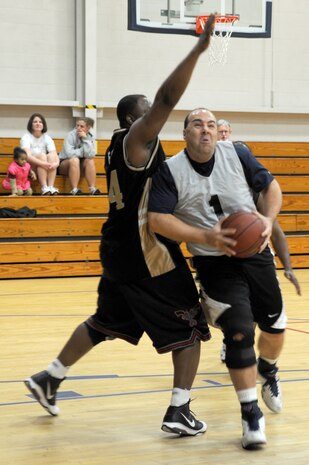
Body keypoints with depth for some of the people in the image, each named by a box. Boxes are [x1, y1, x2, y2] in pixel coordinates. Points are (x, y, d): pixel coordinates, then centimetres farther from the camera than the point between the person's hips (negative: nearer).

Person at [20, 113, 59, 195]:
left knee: (51, 155, -25)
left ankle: (51, 187, -39)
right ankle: (44, 188, -43)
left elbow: (55, 154, -11)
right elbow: (28, 156, -25)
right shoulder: (26, 138, -8)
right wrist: (42, 163, -40)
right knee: (42, 155, -29)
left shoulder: (47, 138, 3)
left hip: (45, 170, 3)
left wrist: (56, 163, -35)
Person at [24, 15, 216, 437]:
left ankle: (49, 379, 29)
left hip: (121, 253, 9)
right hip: (148, 255, -9)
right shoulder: (136, 139, -13)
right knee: (189, 329, 1)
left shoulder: (122, 147, 14)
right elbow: (168, 98, -27)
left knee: (104, 323, 23)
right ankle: (179, 412, 1)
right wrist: (199, 49, -29)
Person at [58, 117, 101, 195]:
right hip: (64, 164, -3)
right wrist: (83, 151, -17)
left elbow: (90, 155, -22)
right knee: (74, 160, -33)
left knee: (90, 160, -24)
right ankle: (74, 190, -39)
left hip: (80, 167, 3)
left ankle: (93, 189, -30)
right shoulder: (71, 135, -14)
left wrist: (85, 139, -24)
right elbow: (69, 153, -29)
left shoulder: (91, 138, -4)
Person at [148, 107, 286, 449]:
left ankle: (268, 371, 47)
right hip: (215, 264, -3)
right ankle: (251, 414, 2)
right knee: (239, 334, -13)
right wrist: (207, 237, -25)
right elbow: (157, 220, -18)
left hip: (255, 253, 3)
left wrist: (268, 218, -13)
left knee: (274, 326, 12)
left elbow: (270, 186, 6)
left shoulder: (237, 155, -4)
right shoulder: (170, 171, -11)